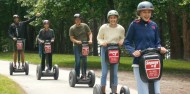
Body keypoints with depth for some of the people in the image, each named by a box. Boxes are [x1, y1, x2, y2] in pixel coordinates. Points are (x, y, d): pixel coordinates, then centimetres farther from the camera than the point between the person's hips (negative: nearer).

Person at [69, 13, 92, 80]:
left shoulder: (85, 26, 4)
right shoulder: (72, 28, 0)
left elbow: (90, 33, 7)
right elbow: (71, 38, -4)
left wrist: (90, 40, -12)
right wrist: (77, 41, -23)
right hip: (77, 46, -2)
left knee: (84, 61, 2)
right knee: (77, 61, -7)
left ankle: (84, 75, 10)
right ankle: (77, 75, 0)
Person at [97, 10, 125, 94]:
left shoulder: (121, 28, -5)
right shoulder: (103, 27, -9)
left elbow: (122, 38, 11)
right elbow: (99, 38, 3)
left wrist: (121, 41, -12)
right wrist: (102, 42, -18)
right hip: (105, 49, -2)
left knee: (115, 73, 4)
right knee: (104, 72, -2)